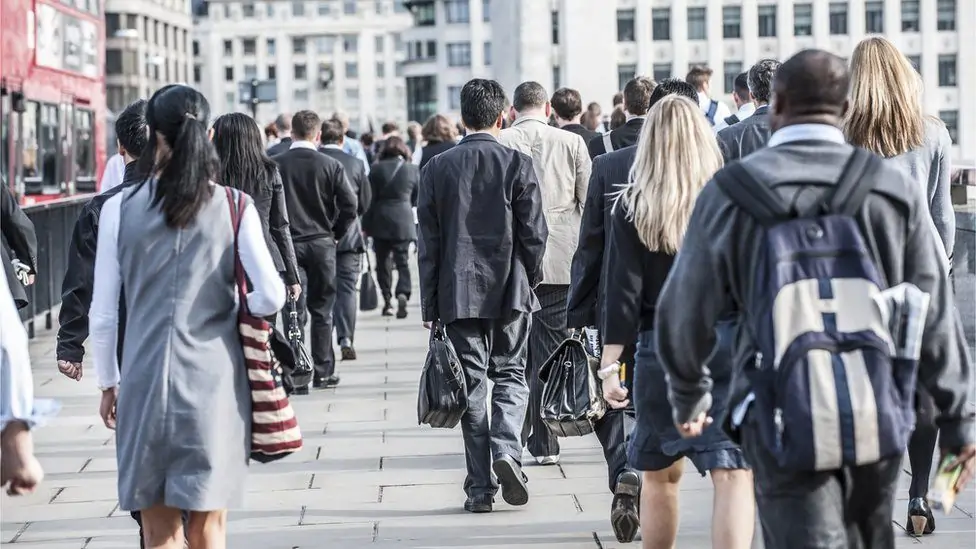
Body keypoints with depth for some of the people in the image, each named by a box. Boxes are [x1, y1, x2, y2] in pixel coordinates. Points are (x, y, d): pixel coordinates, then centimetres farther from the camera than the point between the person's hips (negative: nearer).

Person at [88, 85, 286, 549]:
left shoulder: (119, 208, -2)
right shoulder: (233, 206, -3)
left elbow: (103, 313, 1)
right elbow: (271, 296, -8)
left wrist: (107, 384, 14)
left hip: (145, 378, 0)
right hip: (214, 378, 0)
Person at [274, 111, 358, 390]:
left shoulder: (275, 165, -5)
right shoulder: (331, 166, -5)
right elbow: (350, 207, -7)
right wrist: (335, 235, 7)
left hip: (288, 244, 0)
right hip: (322, 244, 0)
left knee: (294, 311, 2)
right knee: (321, 310, 9)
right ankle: (323, 372, 12)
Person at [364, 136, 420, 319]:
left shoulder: (377, 169, -2)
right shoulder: (413, 170, 1)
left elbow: (369, 198, -2)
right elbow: (417, 199, 9)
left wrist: (366, 225, 4)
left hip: (380, 221, 0)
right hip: (403, 222, 0)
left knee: (383, 261, 10)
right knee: (402, 260, 2)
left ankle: (387, 300, 12)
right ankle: (403, 293, -21)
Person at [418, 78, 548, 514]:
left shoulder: (437, 168, 0)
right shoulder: (518, 165, -5)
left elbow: (428, 242, 1)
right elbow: (535, 233, -5)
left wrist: (429, 304, 6)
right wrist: (529, 280, 13)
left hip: (458, 293, 1)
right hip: (509, 289, -1)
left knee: (472, 383, 4)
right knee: (510, 374, 13)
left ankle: (480, 486, 3)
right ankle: (507, 450, -12)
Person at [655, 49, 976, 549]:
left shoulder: (732, 190, -3)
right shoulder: (893, 189, 1)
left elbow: (687, 310, 4)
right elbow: (934, 315, 2)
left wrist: (688, 395, 22)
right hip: (878, 416, 3)